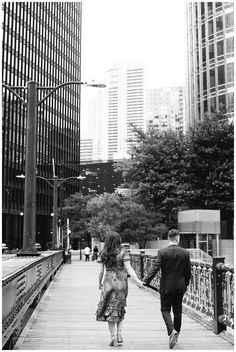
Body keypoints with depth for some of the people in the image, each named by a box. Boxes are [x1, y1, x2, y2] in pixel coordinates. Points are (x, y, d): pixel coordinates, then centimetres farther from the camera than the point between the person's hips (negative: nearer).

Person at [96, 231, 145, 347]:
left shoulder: (103, 254, -1)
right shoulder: (123, 252, -6)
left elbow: (101, 272, 2)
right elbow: (129, 269, -11)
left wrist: (99, 283, 17)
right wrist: (138, 282, -10)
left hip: (108, 281, 0)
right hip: (121, 282, 0)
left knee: (110, 310, 8)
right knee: (120, 308, 18)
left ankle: (113, 337, 4)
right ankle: (119, 333, 9)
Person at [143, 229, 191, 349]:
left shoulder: (162, 252, -10)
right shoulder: (185, 253, -3)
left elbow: (155, 268, -17)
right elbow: (188, 272, 2)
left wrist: (146, 281, -16)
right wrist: (185, 284, 16)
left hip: (166, 287, -3)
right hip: (180, 287, 3)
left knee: (165, 310, 6)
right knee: (178, 311, 15)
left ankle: (171, 331, -15)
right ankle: (176, 334, 25)